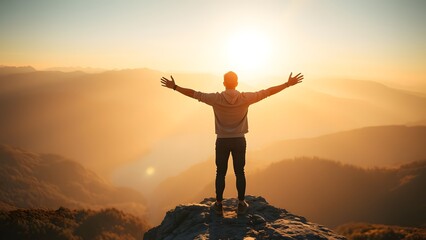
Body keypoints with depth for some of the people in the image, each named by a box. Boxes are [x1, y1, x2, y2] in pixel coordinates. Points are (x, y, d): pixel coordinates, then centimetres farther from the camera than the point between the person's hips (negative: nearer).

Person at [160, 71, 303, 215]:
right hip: (239, 140, 1)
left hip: (222, 141, 0)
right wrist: (288, 84, 3)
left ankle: (219, 204, 19)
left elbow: (194, 94, -6)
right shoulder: (245, 98, -11)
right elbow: (268, 92, -6)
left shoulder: (216, 99, -13)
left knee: (220, 173, 10)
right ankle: (241, 205, 19)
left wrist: (174, 87, 4)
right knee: (239, 172, 11)